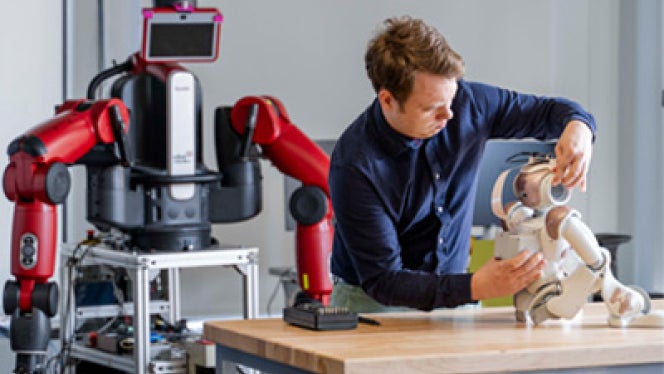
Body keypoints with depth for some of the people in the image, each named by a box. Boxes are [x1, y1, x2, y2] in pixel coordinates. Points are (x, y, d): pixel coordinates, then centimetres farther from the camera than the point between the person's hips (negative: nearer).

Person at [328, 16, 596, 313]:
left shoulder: (466, 102, -9)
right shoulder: (355, 164, -22)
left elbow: (547, 111, 8)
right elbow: (382, 281, -21)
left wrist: (578, 129, -17)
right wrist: (475, 288, -34)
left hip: (452, 296, 3)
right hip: (373, 304, -3)